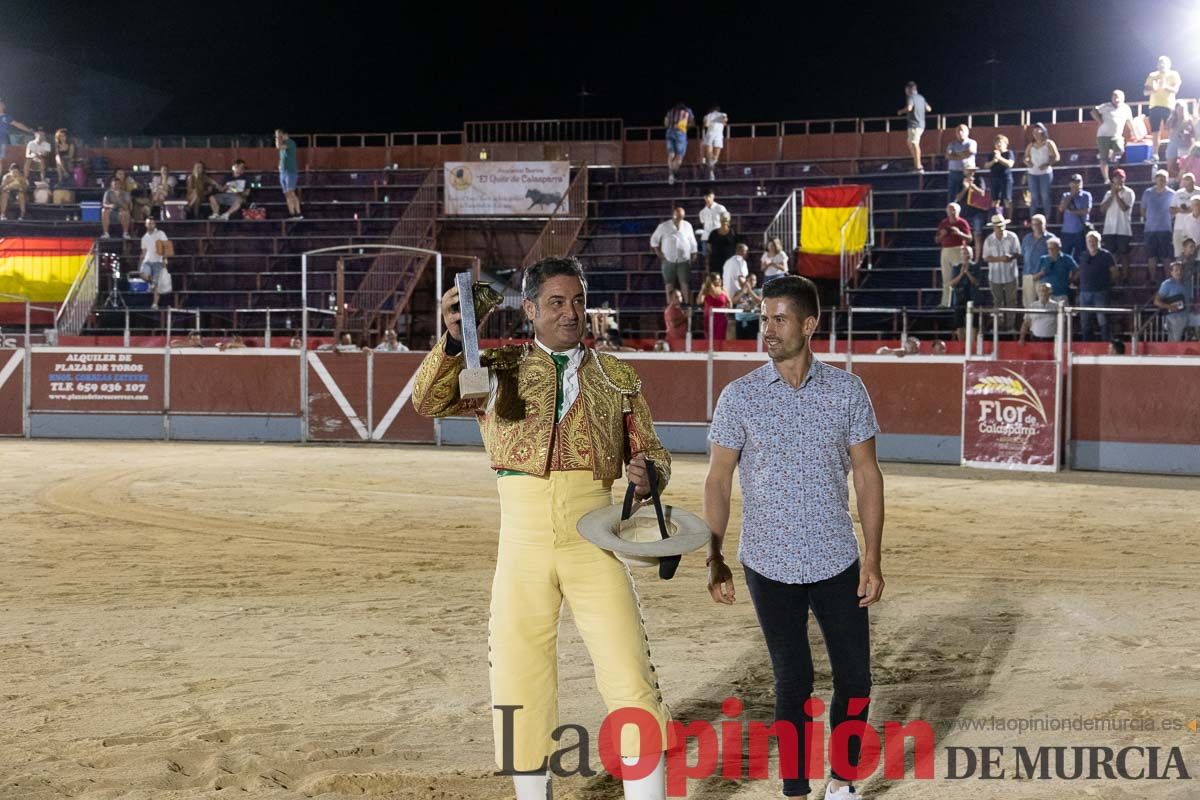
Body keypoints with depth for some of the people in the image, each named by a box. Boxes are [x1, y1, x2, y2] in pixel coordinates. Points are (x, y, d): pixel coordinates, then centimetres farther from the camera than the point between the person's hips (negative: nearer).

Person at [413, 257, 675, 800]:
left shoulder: (616, 376, 12)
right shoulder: (499, 367, 8)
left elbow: (653, 452, 15)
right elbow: (428, 402, -5)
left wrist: (647, 474, -10)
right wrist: (454, 342, -24)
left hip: (593, 536, 0)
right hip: (522, 538, 0)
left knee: (629, 674, -6)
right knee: (517, 675, 7)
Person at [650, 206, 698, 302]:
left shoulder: (687, 225, 4)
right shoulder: (664, 226, 0)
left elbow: (692, 242, 11)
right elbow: (654, 239, 9)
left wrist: (693, 255, 10)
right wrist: (658, 252, 3)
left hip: (684, 259, 0)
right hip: (669, 259, 0)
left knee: (684, 282, -5)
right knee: (669, 283, 3)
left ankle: (686, 303, -1)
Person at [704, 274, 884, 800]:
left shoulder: (847, 390, 0)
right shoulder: (739, 396, -3)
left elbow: (866, 474, 2)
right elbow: (718, 480, -1)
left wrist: (873, 558, -2)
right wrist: (714, 558, -8)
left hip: (837, 563, 2)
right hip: (769, 566, -1)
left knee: (855, 679, 6)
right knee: (794, 684, 5)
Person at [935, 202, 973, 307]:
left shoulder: (962, 223, 1)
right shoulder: (943, 223, 14)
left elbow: (969, 239, -2)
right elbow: (937, 240, 18)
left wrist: (959, 233, -18)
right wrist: (941, 235, -4)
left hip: (958, 251, -5)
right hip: (945, 251, 5)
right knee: (946, 278, 4)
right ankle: (945, 303, 5)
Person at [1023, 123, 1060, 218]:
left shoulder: (1049, 143, 1)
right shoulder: (1030, 145, 13)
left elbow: (1057, 157, -4)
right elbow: (1026, 157, 16)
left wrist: (1047, 164, -18)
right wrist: (1027, 162, -8)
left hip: (1045, 173, -4)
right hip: (1032, 173, 4)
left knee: (1045, 196, -7)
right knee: (1034, 197, 1)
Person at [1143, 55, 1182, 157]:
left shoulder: (1174, 74, 4)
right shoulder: (1152, 76, 11)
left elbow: (1175, 89, -10)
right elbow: (1145, 92, 6)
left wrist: (1165, 86, -30)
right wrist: (1152, 89, -17)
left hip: (1168, 106, -2)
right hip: (1154, 106, 2)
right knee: (1156, 132, 0)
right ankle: (1154, 154, 1)